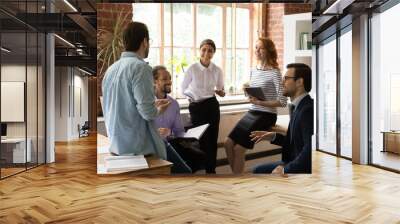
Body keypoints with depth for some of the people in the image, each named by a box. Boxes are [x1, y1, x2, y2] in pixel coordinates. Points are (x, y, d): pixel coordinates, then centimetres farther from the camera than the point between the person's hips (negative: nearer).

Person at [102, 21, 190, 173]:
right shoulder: (140, 67, -17)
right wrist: (159, 110, -1)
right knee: (182, 170, 4)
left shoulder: (111, 69, 7)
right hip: (138, 146, -8)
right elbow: (148, 112, -22)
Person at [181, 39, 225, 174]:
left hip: (212, 106, 2)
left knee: (213, 139, 6)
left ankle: (212, 169, 22)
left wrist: (220, 92, -3)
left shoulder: (217, 70, -2)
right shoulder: (192, 69, -10)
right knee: (203, 140, 5)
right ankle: (208, 169, 22)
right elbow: (183, 89, 0)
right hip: (197, 107, -2)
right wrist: (194, 96, -9)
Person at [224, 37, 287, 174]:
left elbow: (283, 101, -16)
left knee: (239, 149, -11)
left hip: (266, 115, -7)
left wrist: (261, 103, -21)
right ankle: (237, 173, 13)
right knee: (228, 143, -3)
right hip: (251, 113, 7)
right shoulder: (253, 71, 11)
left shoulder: (274, 72, -12)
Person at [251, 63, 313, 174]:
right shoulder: (297, 106, 9)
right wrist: (273, 136, 6)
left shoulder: (308, 109, -23)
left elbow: (310, 149, -31)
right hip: (296, 163, 10)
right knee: (258, 170, 14)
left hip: (305, 169, -10)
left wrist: (285, 169, -24)